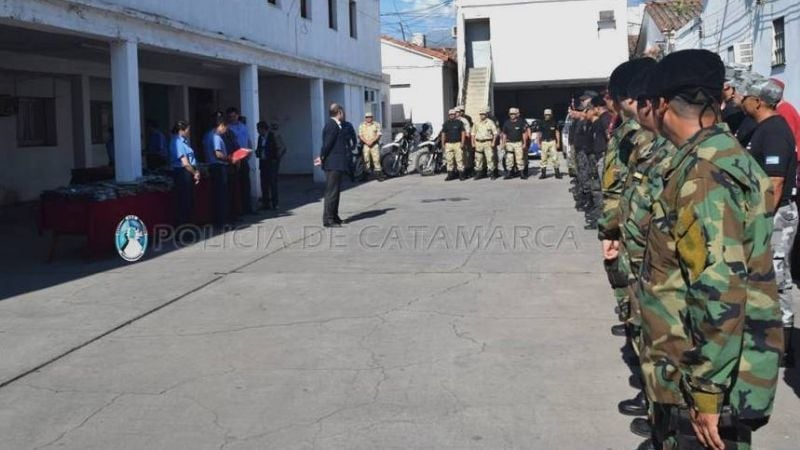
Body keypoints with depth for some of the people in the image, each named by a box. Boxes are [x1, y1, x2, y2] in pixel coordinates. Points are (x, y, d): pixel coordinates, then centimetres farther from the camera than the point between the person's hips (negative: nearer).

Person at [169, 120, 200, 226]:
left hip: (188, 173, 10)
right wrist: (195, 173, -7)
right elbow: (185, 163, -18)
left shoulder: (184, 141, 14)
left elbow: (191, 159, 16)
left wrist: (196, 172, 4)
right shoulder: (178, 142, -16)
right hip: (182, 173, -10)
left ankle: (187, 224, 25)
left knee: (189, 201, 16)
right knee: (184, 201, -4)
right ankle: (182, 225, 3)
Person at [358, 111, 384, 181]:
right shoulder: (362, 126, 13)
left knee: (376, 159, -9)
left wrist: (372, 141, -13)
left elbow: (378, 134, 0)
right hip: (365, 144, 1)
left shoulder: (376, 125, 9)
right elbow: (360, 135, 5)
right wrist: (366, 141, -11)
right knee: (366, 159, -2)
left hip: (374, 144, -1)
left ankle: (378, 173, -9)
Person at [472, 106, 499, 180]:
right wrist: (473, 143, 6)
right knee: (478, 159, 4)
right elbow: (473, 133, 15)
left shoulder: (490, 122, 0)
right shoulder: (477, 123, 11)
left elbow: (495, 133, -1)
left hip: (488, 143, -4)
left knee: (490, 158, -5)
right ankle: (478, 173, 11)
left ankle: (491, 173, 0)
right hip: (478, 143, 4)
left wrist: (493, 142, -9)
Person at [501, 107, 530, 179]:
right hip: (509, 143, 2)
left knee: (520, 158, -2)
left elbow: (524, 133, 2)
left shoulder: (521, 122, -1)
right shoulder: (507, 123, 5)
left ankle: (522, 173, 4)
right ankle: (508, 174, 6)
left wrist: (524, 143, -2)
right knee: (509, 158, 0)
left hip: (518, 143, -2)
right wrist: (503, 143, 4)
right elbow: (504, 134, 9)